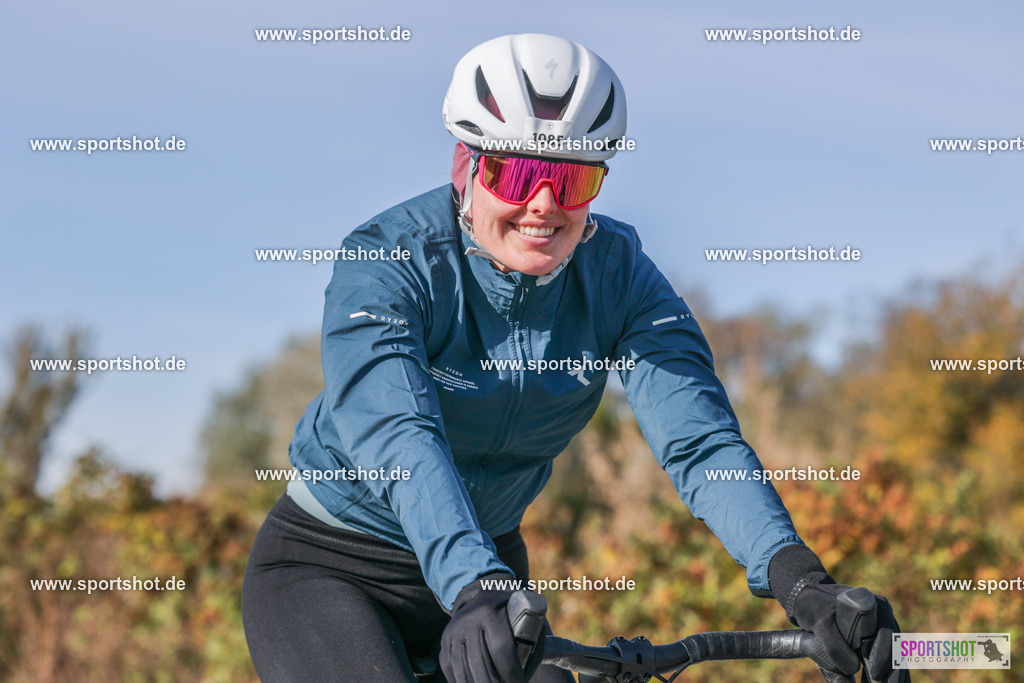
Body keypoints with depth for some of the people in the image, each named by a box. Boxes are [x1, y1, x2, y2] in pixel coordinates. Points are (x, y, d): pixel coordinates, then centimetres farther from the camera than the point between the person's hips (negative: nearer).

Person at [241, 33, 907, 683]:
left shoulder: (618, 276, -12)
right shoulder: (389, 265, -23)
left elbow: (700, 437, -24)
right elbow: (401, 441, -39)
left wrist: (798, 579, -42)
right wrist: (475, 591, -56)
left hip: (489, 567, 5)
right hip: (325, 566, -4)